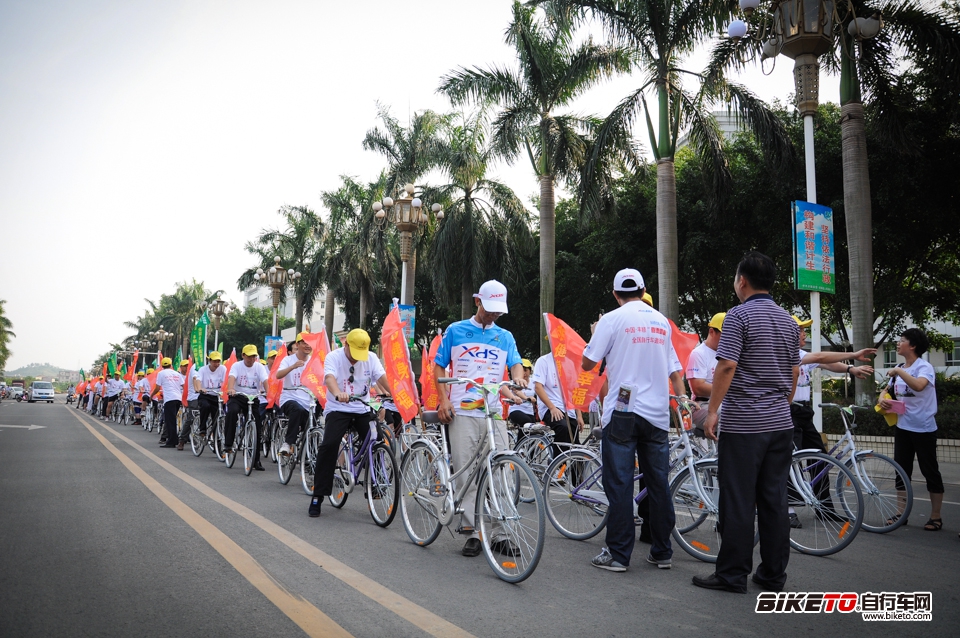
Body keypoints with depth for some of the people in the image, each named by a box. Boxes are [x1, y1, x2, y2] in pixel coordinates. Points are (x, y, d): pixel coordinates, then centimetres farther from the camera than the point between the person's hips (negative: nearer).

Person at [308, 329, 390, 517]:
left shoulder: (371, 358, -1)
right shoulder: (333, 357, -10)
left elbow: (382, 378, -15)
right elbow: (330, 377, -29)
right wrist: (338, 393, -51)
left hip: (363, 410, 3)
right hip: (338, 409, -3)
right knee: (329, 445, -20)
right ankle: (317, 496, -11)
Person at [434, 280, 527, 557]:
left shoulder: (505, 337, 15)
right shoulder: (455, 331, 8)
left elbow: (515, 363, 5)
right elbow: (439, 366, 10)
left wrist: (518, 377, -20)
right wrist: (443, 399, -4)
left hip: (494, 412, 2)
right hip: (462, 412, -2)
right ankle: (472, 532, 8)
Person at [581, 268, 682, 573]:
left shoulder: (612, 319, -4)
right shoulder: (662, 321, 11)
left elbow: (587, 363, -3)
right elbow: (674, 369, 16)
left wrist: (594, 335, 15)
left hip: (623, 411, -4)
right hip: (657, 412, 5)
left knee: (619, 484, 0)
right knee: (658, 483, 10)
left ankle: (617, 555, 4)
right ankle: (662, 552, 18)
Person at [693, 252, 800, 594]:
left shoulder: (739, 315, -11)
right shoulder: (788, 320, 12)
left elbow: (726, 366, -17)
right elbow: (794, 372, 16)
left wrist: (712, 410, -11)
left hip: (742, 424, -7)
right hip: (780, 423, 7)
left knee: (738, 502, -1)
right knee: (774, 500, 11)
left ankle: (732, 574, 7)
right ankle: (773, 574, 18)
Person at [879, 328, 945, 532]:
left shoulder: (924, 366, -13)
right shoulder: (899, 369, 9)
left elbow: (919, 385, -35)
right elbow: (888, 390, 19)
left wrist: (899, 371, -26)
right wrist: (883, 400, -2)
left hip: (923, 429, -7)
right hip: (902, 427, 7)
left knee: (930, 471, 2)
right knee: (901, 470, 9)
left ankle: (936, 516, 12)